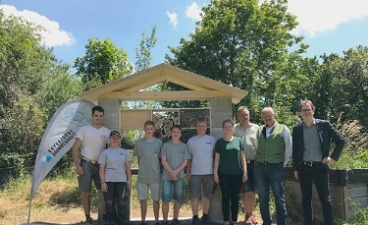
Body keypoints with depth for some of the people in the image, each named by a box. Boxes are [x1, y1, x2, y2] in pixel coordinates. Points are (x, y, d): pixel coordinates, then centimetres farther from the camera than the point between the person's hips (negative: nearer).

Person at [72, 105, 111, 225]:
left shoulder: (107, 132, 7)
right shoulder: (84, 129, -2)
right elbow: (75, 148, -4)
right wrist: (77, 165, -12)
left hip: (101, 165, 3)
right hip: (86, 164, -2)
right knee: (86, 192, 6)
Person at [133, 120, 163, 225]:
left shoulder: (159, 142, 0)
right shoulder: (139, 142, 2)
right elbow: (138, 158, 11)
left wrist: (157, 169, 5)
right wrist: (143, 168, 6)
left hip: (156, 176, 0)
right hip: (142, 176, 1)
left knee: (156, 200, 7)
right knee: (143, 199, 8)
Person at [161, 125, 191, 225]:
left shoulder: (184, 146, 7)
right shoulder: (165, 145, 4)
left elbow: (185, 161, 1)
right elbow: (163, 161, -2)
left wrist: (176, 171, -11)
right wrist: (171, 172, -12)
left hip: (179, 176, 2)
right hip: (167, 176, -1)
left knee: (178, 199, 7)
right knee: (165, 199, -5)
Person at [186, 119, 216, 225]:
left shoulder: (212, 140, 3)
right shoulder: (191, 141, 3)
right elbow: (189, 158, 7)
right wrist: (188, 171, 3)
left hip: (209, 172, 0)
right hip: (195, 173, 0)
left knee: (206, 196, 10)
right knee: (194, 196, 0)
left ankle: (205, 216, 24)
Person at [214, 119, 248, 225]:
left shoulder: (238, 141, 3)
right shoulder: (219, 142, 2)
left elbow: (243, 157, 5)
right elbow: (217, 159, 3)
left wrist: (245, 172, 1)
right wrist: (215, 173, -2)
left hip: (237, 174, 1)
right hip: (224, 174, -1)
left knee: (235, 198, 8)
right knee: (226, 197, 5)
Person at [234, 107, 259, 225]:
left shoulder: (256, 128, 4)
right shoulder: (234, 129, -1)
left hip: (254, 162, 2)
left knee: (252, 191, 8)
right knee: (245, 191, 4)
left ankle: (251, 213, 22)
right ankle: (247, 214, 16)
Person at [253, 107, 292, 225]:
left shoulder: (283, 129, 0)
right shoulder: (259, 130, 8)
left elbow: (289, 148, 4)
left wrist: (283, 164, 3)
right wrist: (256, 160, 7)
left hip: (275, 167, -3)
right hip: (259, 166, 3)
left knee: (279, 196, 5)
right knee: (263, 197, 10)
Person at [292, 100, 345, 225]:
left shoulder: (324, 125, 0)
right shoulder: (297, 129, 5)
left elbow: (341, 141, 4)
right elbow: (295, 150, 8)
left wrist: (333, 157, -3)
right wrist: (295, 168, 5)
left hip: (320, 166, -2)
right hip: (304, 167, 2)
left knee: (325, 198, 4)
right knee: (306, 198, 9)